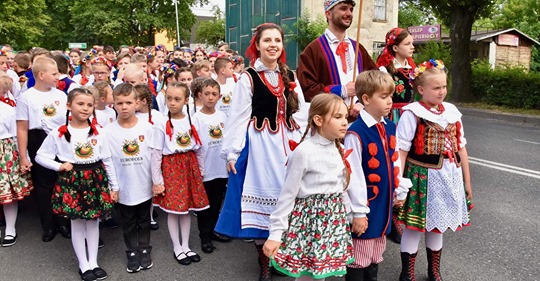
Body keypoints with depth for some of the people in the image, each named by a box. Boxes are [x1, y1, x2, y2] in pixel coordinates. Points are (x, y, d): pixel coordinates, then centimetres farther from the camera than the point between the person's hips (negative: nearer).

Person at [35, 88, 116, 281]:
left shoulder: (98, 133, -1)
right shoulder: (58, 133, -6)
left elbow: (107, 160, 4)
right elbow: (40, 156, 2)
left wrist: (114, 185, 5)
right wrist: (59, 166, -13)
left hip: (95, 178, 2)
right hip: (71, 180, -1)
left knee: (93, 222, 11)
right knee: (77, 223, 8)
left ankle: (93, 262, 24)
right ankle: (83, 265, 21)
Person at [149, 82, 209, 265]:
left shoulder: (191, 121, 2)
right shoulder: (162, 125, -9)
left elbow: (198, 149, 9)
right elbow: (156, 154, -9)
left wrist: (201, 171, 12)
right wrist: (157, 180, -10)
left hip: (189, 166, 4)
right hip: (171, 167, -3)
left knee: (187, 208, 11)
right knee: (173, 209, 3)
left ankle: (186, 246, 26)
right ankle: (177, 248, 20)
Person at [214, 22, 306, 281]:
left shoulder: (289, 77, 11)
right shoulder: (248, 77, -4)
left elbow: (300, 112, 12)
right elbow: (238, 117, -7)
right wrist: (232, 152, -10)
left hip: (288, 143, 5)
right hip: (259, 144, -4)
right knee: (263, 194, 2)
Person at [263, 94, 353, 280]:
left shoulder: (340, 150, 4)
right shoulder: (304, 152, -17)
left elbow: (343, 185, 11)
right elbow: (287, 195, -14)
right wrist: (275, 234, -14)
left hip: (335, 218, 6)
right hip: (311, 217, -6)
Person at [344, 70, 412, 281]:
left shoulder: (390, 128, 5)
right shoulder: (356, 133, -21)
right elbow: (353, 175, -20)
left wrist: (400, 191, 17)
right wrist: (358, 212, -16)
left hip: (385, 204, 7)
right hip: (366, 205, -7)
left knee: (375, 256, 21)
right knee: (359, 259, 7)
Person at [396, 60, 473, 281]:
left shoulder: (452, 112, 5)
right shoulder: (412, 113, -12)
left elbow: (461, 148, 11)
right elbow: (401, 152, -13)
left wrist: (467, 182, 13)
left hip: (448, 177, 5)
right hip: (421, 177, -5)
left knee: (437, 225, 18)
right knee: (414, 226, 6)